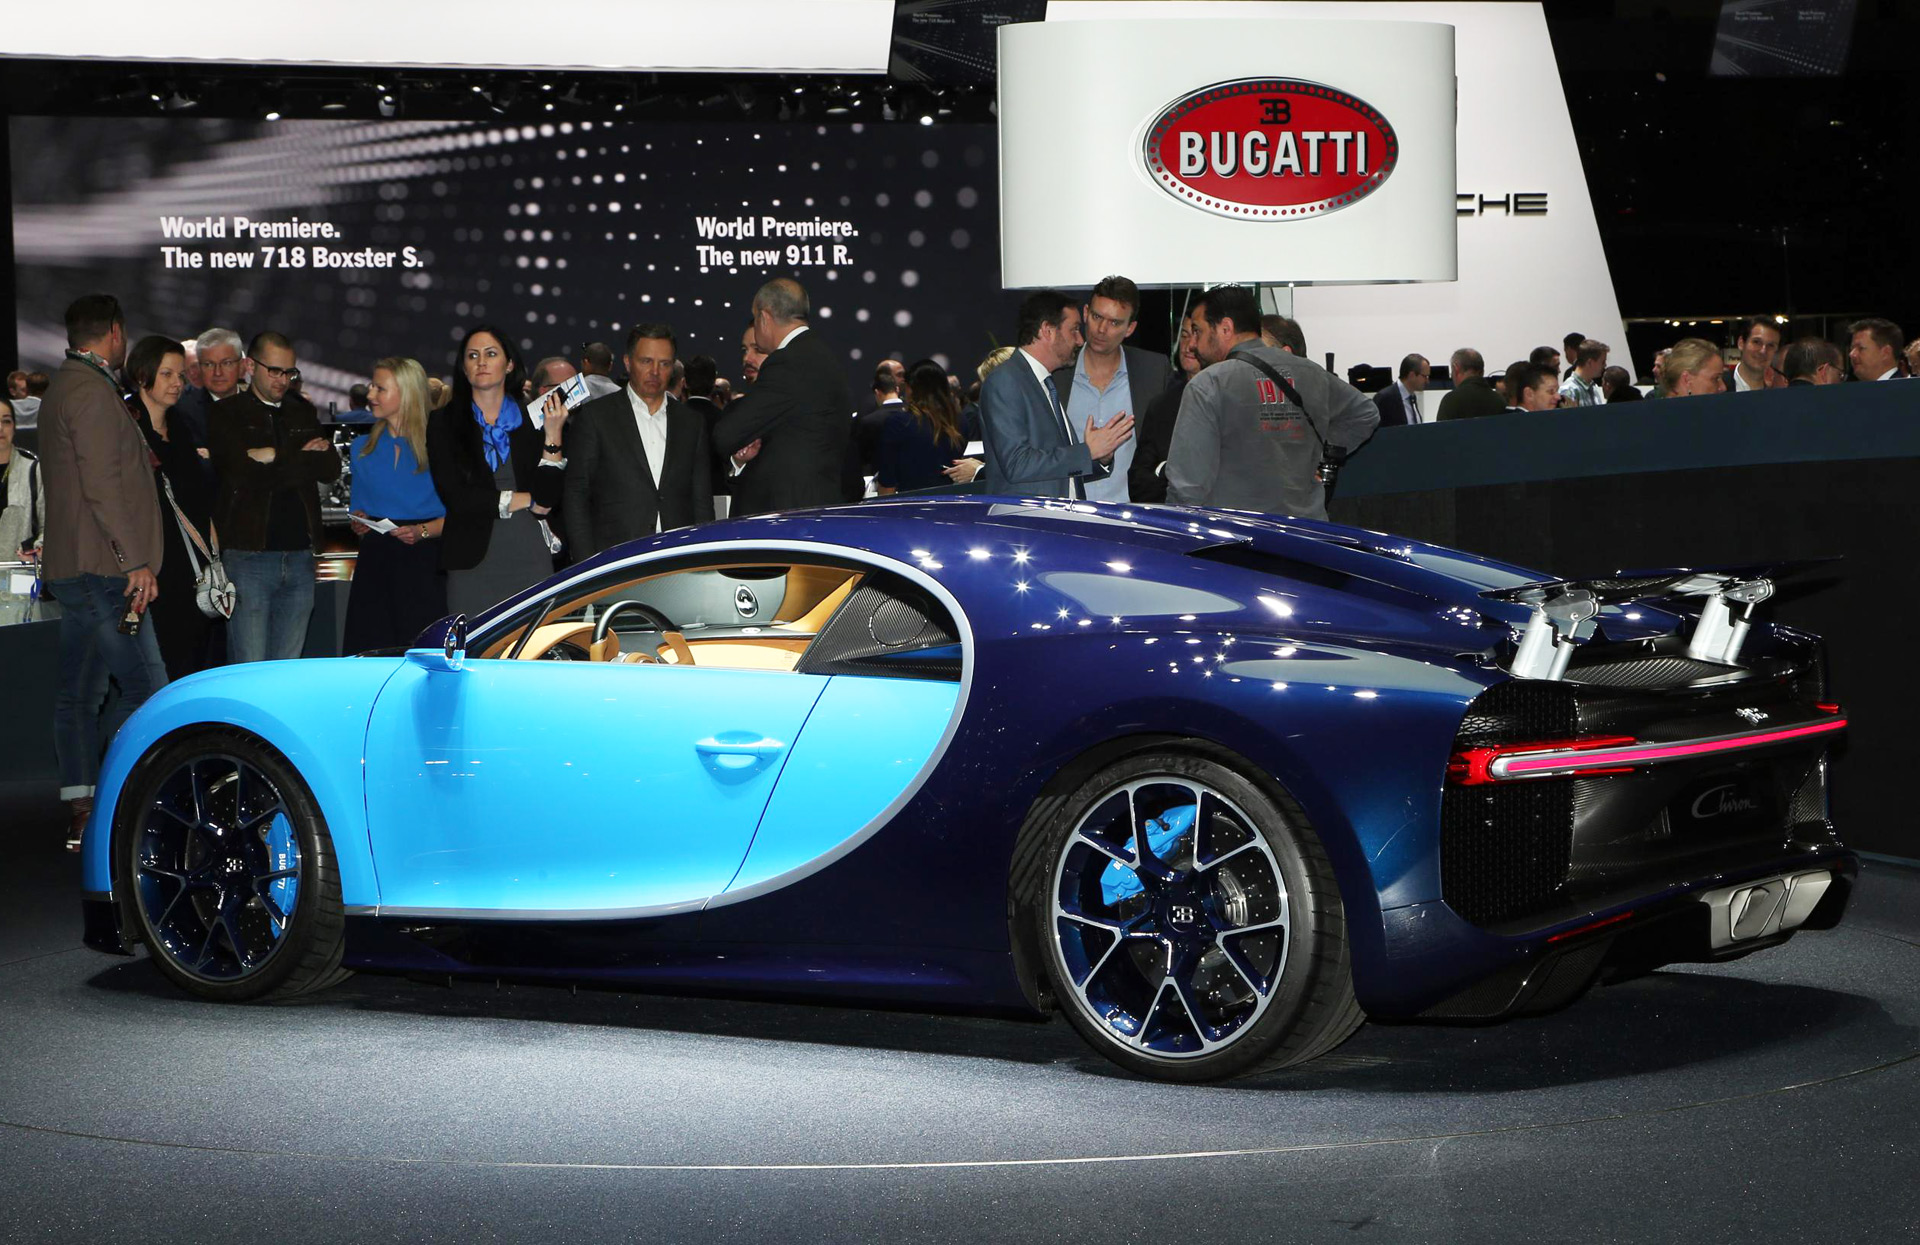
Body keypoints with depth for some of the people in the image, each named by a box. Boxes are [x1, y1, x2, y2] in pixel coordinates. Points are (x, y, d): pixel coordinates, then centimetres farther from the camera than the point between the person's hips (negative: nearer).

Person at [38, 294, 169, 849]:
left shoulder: (64, 386, 19)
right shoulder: (92, 390, -12)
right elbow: (102, 486, -19)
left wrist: (141, 460, 34)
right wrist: (137, 561, -18)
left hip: (73, 568, 11)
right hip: (100, 568, -11)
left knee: (80, 693, 9)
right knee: (148, 690, -11)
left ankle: (81, 813, 11)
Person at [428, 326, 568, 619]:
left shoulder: (534, 419, 8)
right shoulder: (444, 422, 6)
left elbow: (548, 496, 0)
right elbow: (453, 494, -5)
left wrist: (553, 435, -9)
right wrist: (523, 500, -3)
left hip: (530, 559, 1)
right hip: (472, 561, -1)